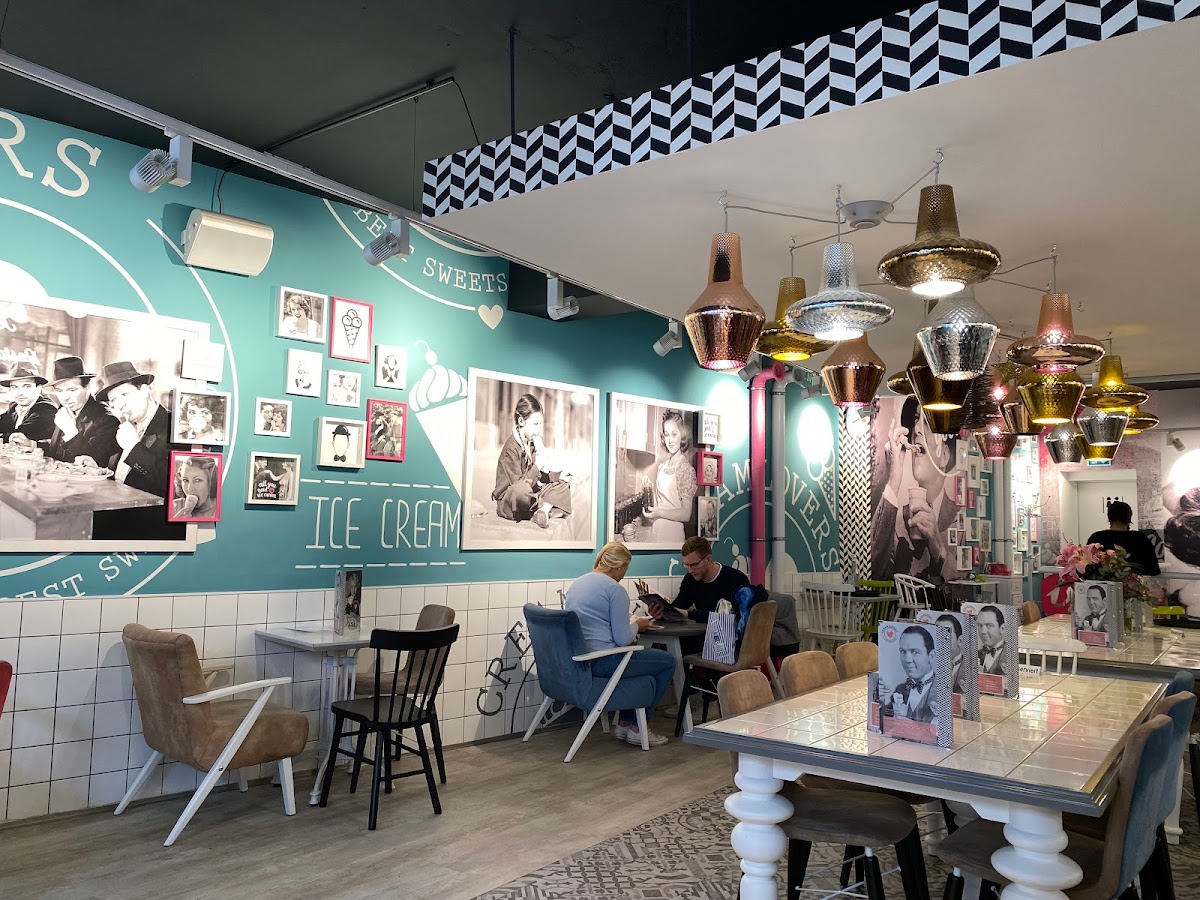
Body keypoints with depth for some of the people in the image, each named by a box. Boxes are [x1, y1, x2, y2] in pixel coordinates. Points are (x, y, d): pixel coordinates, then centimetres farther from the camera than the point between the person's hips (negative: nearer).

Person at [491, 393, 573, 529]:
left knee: (563, 483, 7)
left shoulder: (533, 442, 7)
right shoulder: (511, 447, -20)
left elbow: (539, 475, 14)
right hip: (508, 501, -9)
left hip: (529, 496, 9)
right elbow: (518, 483, -25)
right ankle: (549, 507, -11)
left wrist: (558, 475, 0)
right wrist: (538, 465, -27)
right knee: (521, 489, -42)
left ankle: (544, 509, -19)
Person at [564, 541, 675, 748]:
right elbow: (623, 639, -17)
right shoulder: (615, 590, -14)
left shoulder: (576, 584, 12)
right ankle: (637, 728, 14)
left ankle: (623, 723, 29)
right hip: (603, 664, -9)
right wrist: (637, 626, 4)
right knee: (667, 661, 8)